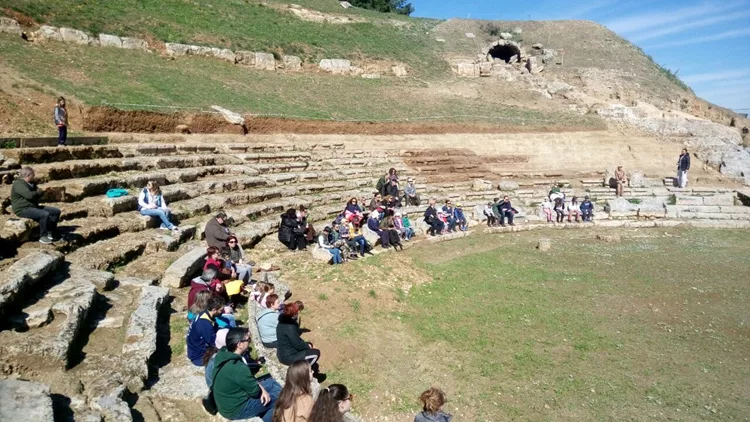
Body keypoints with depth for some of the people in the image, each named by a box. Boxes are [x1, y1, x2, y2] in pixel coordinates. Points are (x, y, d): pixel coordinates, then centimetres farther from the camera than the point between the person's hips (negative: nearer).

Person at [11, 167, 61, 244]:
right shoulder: (19, 184, -15)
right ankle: (43, 237, -20)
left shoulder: (31, 183, 16)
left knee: (56, 211, 2)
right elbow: (29, 195, -28)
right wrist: (37, 193, -7)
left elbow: (41, 193, 11)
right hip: (23, 209, -10)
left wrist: (35, 194, -11)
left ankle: (51, 233, 2)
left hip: (33, 207, 10)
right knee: (45, 214, -32)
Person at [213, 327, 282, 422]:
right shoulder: (238, 368, -33)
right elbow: (255, 391, -19)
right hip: (236, 410, -8)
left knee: (271, 383, 13)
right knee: (279, 398, -2)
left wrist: (262, 389, -4)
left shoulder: (223, 354, -5)